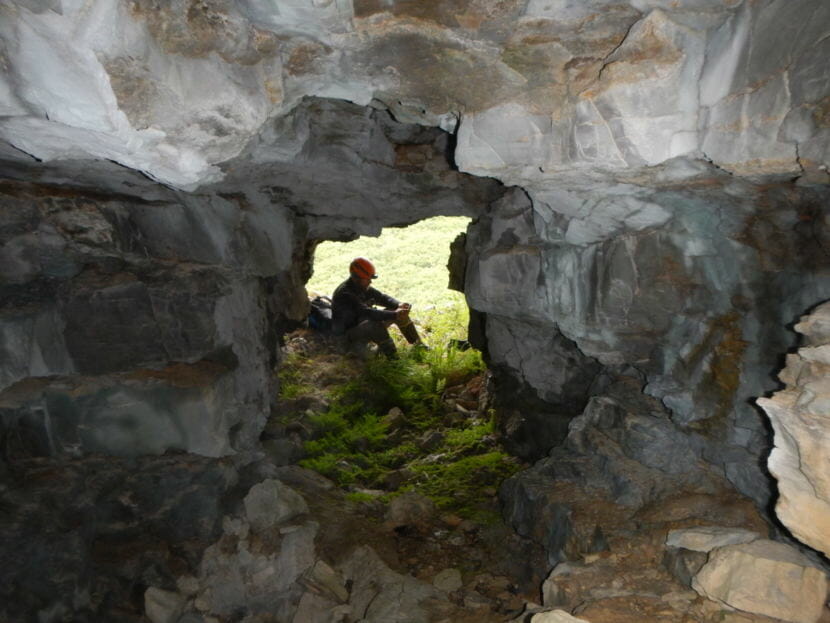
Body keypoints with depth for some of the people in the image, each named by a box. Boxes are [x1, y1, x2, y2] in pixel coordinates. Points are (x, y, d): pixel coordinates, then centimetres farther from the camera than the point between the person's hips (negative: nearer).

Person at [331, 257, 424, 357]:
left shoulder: (364, 287, 0)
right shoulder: (344, 294, -27)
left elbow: (381, 297, -2)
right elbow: (367, 313, -36)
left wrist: (399, 305, -23)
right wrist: (394, 315, -43)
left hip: (365, 326, 9)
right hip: (349, 336, -9)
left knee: (398, 311, -1)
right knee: (376, 323, -38)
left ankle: (418, 343, 7)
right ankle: (393, 357, -30)